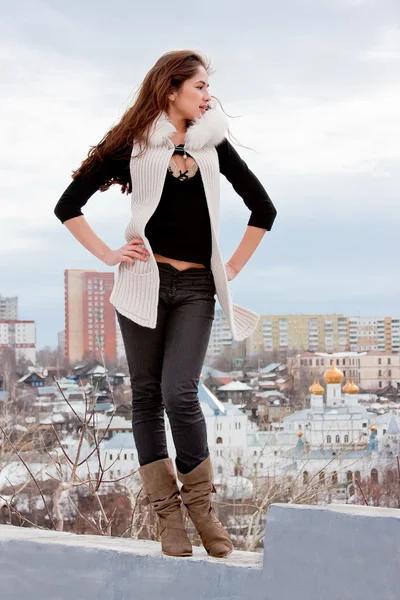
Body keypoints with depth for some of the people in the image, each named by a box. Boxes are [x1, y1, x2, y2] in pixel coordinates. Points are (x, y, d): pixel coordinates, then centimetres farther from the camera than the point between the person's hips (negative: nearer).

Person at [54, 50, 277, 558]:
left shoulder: (213, 144, 10)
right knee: (146, 397, 2)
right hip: (145, 282, 0)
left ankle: (200, 502, 1)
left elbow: (263, 209, 16)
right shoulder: (133, 145, 3)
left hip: (195, 288, 0)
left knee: (179, 393, -14)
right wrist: (108, 255, -2)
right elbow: (68, 206, 5)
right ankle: (168, 515, 9)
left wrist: (233, 267, 10)